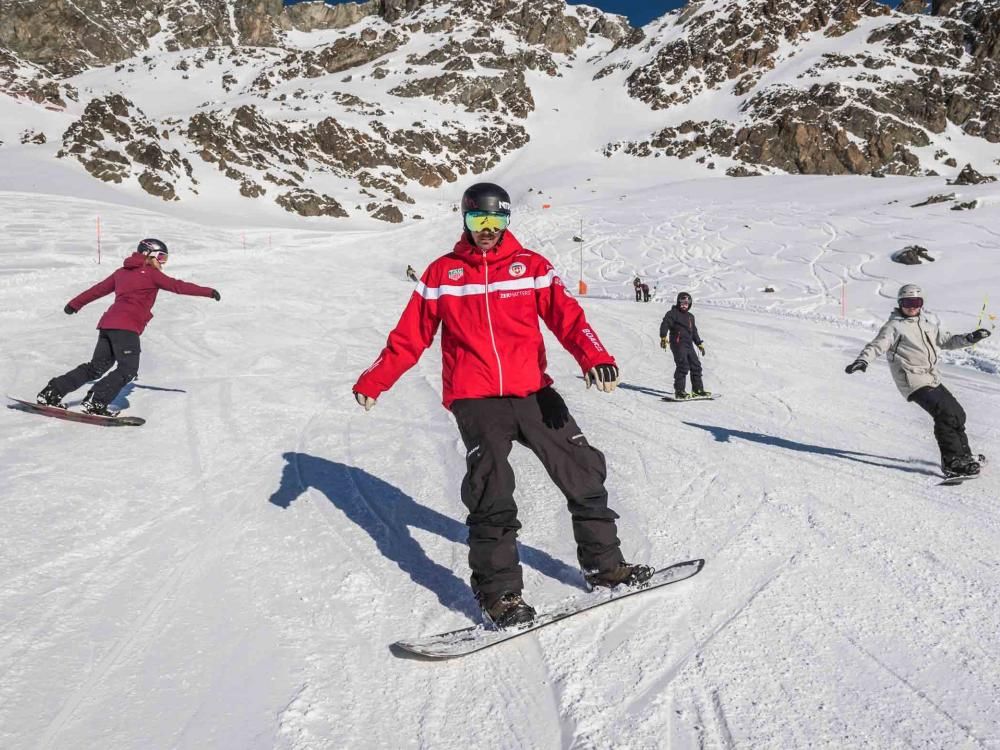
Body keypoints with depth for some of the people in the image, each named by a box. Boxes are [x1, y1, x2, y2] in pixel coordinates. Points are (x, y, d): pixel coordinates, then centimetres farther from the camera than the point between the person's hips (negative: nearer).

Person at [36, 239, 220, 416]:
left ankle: (52, 393, 13)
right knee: (128, 370, -7)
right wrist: (207, 292, 5)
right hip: (126, 327, -8)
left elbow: (98, 289, 31)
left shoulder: (122, 272, 23)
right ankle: (95, 402, -17)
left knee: (96, 367, 14)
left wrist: (75, 304, 42)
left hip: (108, 323, 8)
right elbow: (177, 286, 0)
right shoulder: (151, 273, 3)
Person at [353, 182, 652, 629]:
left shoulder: (530, 266, 6)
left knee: (584, 473, 4)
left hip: (533, 391, 2)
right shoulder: (443, 273, 7)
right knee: (491, 490, -15)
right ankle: (498, 591, -3)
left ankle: (604, 564, 21)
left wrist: (595, 357, -24)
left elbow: (565, 315, -6)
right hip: (475, 399, -2)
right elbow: (410, 335, 8)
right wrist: (374, 380, 0)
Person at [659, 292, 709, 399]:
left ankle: (697, 389, 18)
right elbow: (665, 324, -13)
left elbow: (694, 332, 31)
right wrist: (664, 338, -25)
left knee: (696, 365, 8)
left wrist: (700, 344, 29)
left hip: (689, 345, 8)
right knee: (683, 366, -18)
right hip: (678, 344, -8)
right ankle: (679, 391, -18)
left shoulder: (690, 316, 24)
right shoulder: (673, 313, 0)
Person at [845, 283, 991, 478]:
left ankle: (963, 454, 28)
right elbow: (877, 345, -15)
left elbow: (945, 340, 25)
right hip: (915, 382, -8)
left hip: (932, 379, 8)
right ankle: (952, 462, -14)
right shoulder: (895, 326, -6)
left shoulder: (929, 321, 14)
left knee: (957, 413, 10)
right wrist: (863, 360, -32)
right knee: (945, 414, -19)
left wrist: (969, 338, 15)